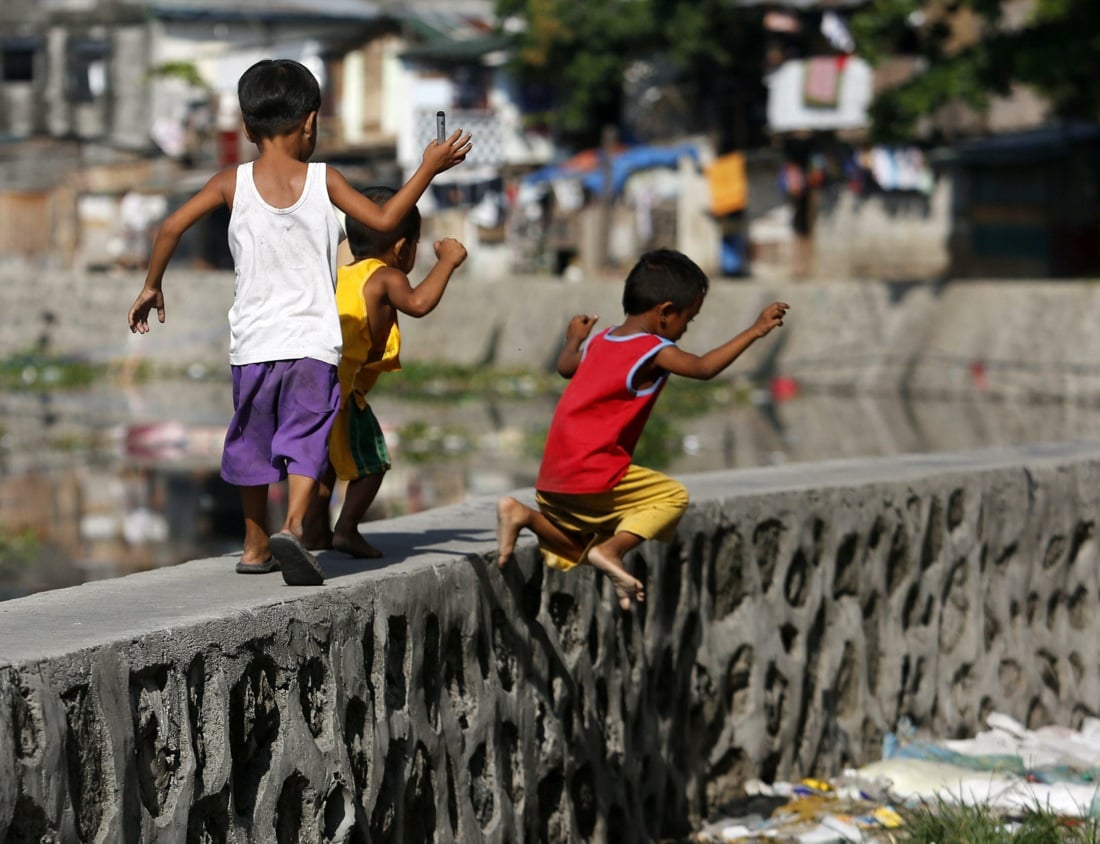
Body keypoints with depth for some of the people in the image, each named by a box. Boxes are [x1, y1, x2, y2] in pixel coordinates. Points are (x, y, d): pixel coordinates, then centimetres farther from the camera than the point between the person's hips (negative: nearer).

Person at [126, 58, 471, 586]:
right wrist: (429, 168, 11)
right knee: (305, 437, -2)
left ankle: (256, 546, 26)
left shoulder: (232, 183, 0)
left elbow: (172, 227, -4)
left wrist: (151, 286, 10)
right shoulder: (322, 180, -3)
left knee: (252, 439, 16)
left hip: (252, 342, 2)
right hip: (312, 341, -2)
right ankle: (293, 526, -26)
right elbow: (385, 220, 1)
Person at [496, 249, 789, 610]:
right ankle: (611, 549, -17)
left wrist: (574, 338, 50)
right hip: (594, 477, -9)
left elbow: (565, 365, 29)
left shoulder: (599, 341, 12)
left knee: (572, 555, 24)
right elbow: (704, 367, -22)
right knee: (672, 497, -3)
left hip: (553, 479, 9)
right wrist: (755, 330, -16)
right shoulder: (654, 352, -12)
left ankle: (522, 514, 1)